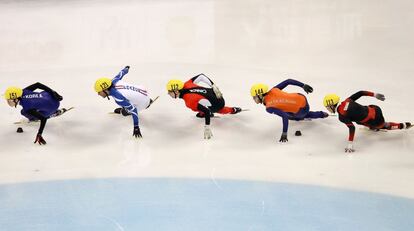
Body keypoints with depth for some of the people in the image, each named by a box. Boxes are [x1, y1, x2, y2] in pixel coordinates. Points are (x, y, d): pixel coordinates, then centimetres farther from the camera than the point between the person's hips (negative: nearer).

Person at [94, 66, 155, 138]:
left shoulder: (118, 98, -36)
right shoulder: (113, 81, -14)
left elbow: (133, 111, -35)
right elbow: (120, 74, 8)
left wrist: (136, 128, -32)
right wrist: (126, 69, 32)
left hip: (143, 102, -8)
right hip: (142, 89, 8)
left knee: (125, 112, 7)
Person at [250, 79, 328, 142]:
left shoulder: (269, 108, -23)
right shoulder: (273, 90, -5)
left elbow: (284, 117, -32)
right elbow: (288, 81, -2)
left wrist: (284, 133, -30)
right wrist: (303, 85, 8)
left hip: (302, 109, -7)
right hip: (301, 97, 7)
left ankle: (321, 114, 30)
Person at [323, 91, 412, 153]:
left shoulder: (342, 116, -21)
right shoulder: (347, 101, -3)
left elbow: (352, 128, -27)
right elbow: (360, 93, 0)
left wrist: (350, 144, -26)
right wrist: (375, 95, 11)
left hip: (375, 120, -7)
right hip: (374, 109, 7)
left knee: (385, 126, 27)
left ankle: (404, 125, 38)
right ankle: (374, 127, 38)